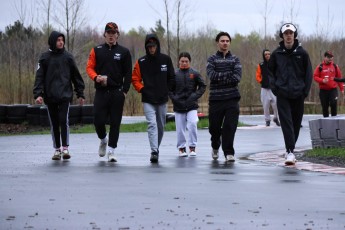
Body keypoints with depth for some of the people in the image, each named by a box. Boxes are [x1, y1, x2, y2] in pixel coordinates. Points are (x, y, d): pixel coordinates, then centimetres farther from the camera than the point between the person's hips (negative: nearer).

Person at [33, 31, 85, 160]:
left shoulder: (68, 57, 6)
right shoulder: (45, 58, 4)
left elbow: (76, 76, 10)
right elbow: (39, 77, 0)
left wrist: (80, 94, 8)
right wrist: (38, 94, -11)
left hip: (65, 96, -1)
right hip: (50, 96, 1)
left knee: (64, 121, -13)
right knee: (54, 124, 7)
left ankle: (65, 148, -11)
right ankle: (57, 149, 14)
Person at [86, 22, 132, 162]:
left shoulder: (124, 52, 7)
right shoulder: (97, 50, 9)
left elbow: (128, 73, 6)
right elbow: (89, 67, 7)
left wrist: (125, 91, -3)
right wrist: (96, 77, -14)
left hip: (117, 93, 0)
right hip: (101, 92, 1)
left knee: (115, 123, -1)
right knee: (98, 120, -3)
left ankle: (111, 150, 6)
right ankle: (103, 140, 26)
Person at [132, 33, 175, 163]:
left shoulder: (166, 60, 2)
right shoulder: (141, 62, -1)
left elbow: (171, 78, 11)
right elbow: (135, 79, 6)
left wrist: (167, 91, 4)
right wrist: (142, 90, -6)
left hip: (162, 100, 2)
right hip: (148, 100, -2)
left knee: (161, 126, 11)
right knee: (152, 124, -16)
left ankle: (156, 148, 28)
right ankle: (154, 152, -22)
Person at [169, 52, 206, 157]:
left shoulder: (194, 73, 0)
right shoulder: (174, 74, 0)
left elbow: (203, 86, 6)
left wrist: (195, 96, -6)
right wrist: (174, 98, -6)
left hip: (192, 106, -1)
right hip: (178, 106, 1)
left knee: (192, 124, -17)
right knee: (180, 129, 5)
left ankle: (192, 147, -5)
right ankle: (181, 148, 19)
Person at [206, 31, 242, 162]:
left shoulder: (235, 59, 10)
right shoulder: (212, 59, 7)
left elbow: (237, 77, -6)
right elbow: (211, 75, -11)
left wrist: (219, 77, -10)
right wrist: (228, 74, -10)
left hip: (232, 98, 0)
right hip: (216, 98, 0)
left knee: (230, 126, -9)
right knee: (214, 127, 6)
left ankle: (228, 152, -2)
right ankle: (215, 146, 34)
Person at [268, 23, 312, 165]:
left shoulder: (302, 53, 2)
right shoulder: (277, 54, 3)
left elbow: (308, 73, 7)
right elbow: (270, 71, 13)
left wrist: (305, 90, 0)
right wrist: (274, 88, 2)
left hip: (298, 94, 1)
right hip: (282, 95, -1)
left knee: (296, 123, 7)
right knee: (286, 123, -11)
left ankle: (290, 150, 21)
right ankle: (290, 151, -16)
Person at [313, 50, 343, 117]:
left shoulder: (335, 66, 7)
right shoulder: (320, 67, 2)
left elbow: (339, 78, 10)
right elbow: (315, 77, 2)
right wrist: (322, 80, -16)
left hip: (333, 89, 0)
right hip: (323, 90, 0)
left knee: (333, 103, -18)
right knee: (325, 106, 4)